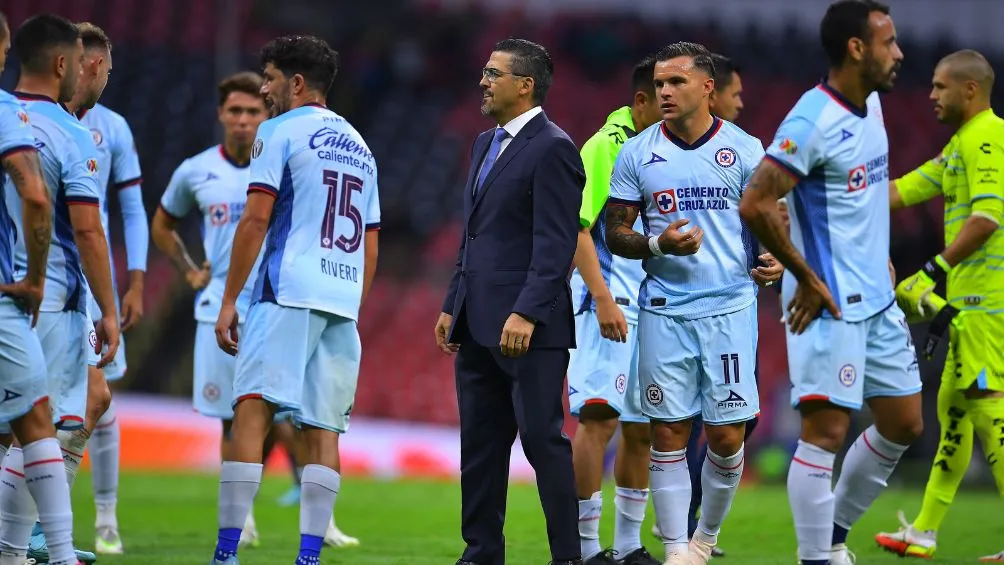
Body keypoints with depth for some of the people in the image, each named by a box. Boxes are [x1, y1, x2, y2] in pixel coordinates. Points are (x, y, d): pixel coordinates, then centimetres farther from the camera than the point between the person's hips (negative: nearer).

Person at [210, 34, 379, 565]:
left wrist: (229, 301, -4)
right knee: (322, 429, 5)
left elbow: (257, 218, -6)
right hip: (343, 302, 7)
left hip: (289, 293, -7)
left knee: (252, 411, -11)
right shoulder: (358, 146, 22)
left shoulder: (280, 132, 1)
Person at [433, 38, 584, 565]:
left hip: (528, 326, -9)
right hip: (479, 324, 9)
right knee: (479, 444, 10)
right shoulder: (486, 144, 17)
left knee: (543, 438, -5)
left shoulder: (552, 149, -11)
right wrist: (453, 305, 18)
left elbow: (555, 243, -17)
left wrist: (526, 314, -23)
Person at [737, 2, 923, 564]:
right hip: (831, 305, -9)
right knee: (827, 430, -9)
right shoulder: (812, 122, -18)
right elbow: (756, 204, -22)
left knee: (904, 425, 13)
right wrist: (807, 278, -17)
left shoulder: (872, 104, 9)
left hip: (878, 301, 9)